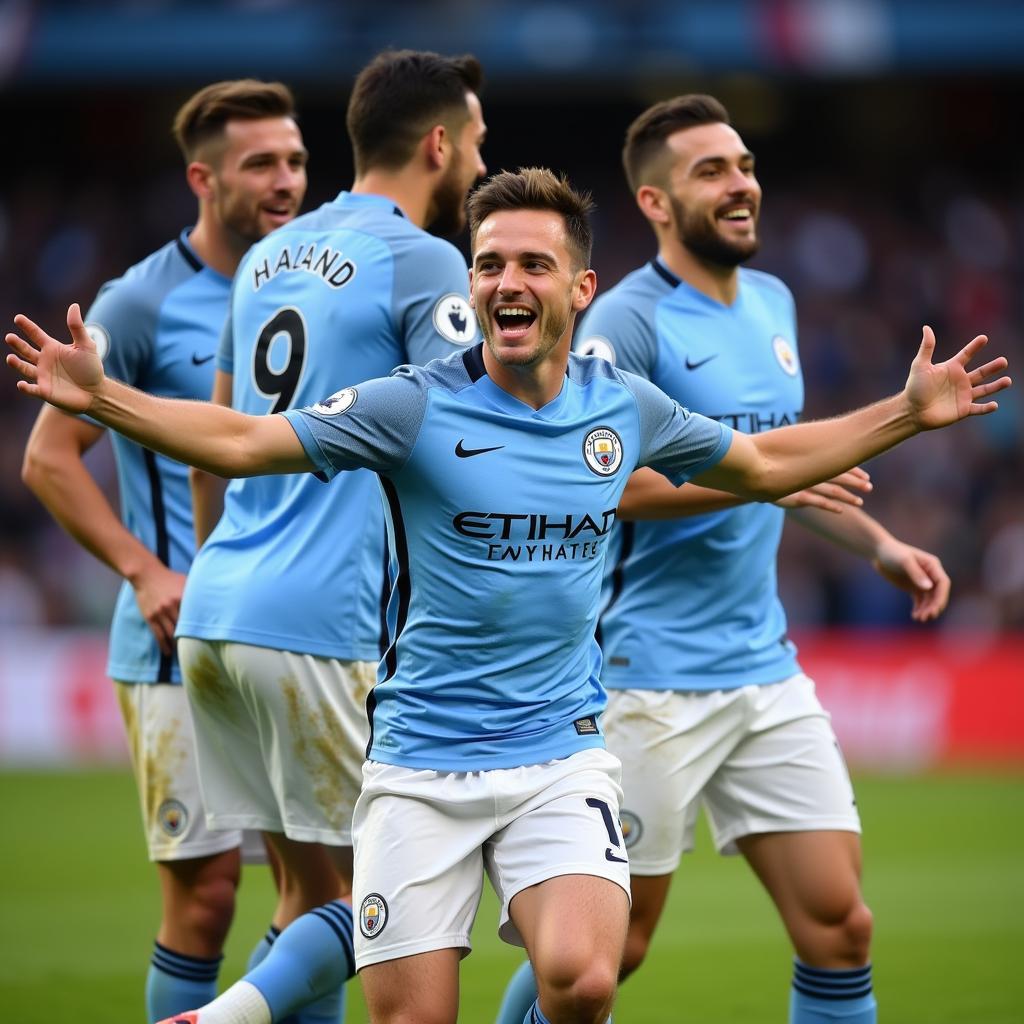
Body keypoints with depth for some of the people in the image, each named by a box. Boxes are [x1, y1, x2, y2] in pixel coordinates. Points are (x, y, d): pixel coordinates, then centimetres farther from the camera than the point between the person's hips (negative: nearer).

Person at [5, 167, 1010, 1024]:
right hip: (422, 764, -1)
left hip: (560, 757, 1)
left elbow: (765, 462, 21)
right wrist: (99, 395, -19)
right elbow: (243, 441, -7)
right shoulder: (416, 406, -6)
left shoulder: (625, 406, 4)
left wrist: (909, 412, 17)